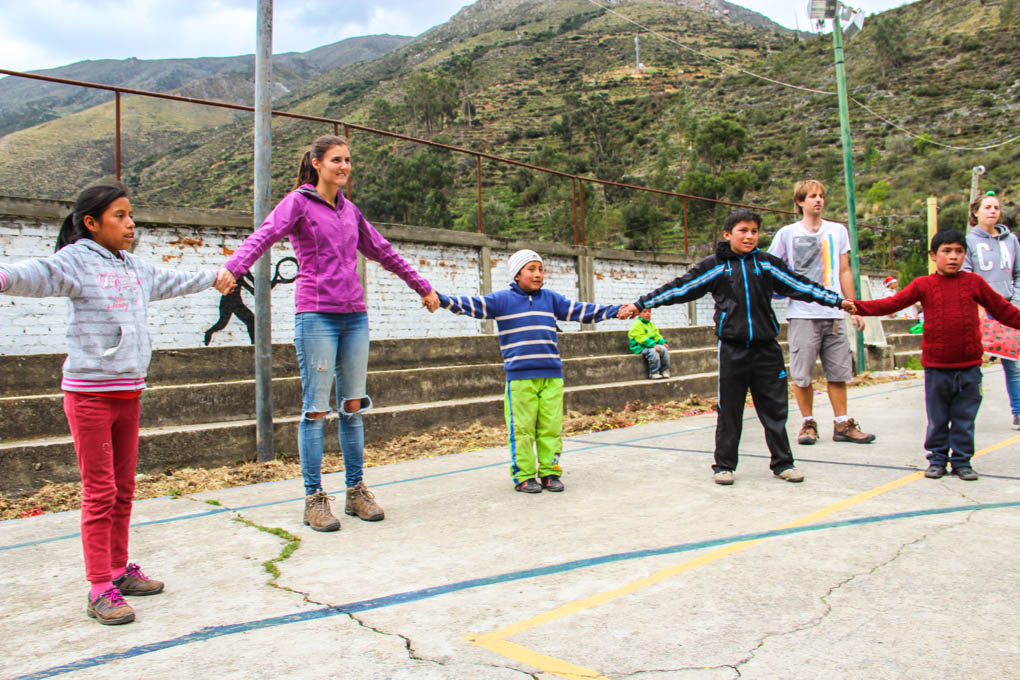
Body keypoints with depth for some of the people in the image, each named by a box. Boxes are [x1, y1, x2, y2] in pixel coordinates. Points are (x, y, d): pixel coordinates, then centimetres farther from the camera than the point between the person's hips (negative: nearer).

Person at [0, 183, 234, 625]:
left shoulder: (136, 268, 15)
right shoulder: (76, 261, -7)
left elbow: (171, 282, 34)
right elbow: (38, 274, -26)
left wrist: (212, 278, 49)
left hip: (129, 391, 7)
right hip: (89, 393, -7)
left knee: (123, 489, 14)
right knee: (99, 493, -4)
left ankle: (119, 570, 27)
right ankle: (100, 589, 5)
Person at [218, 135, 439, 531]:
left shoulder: (349, 210, 19)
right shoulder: (298, 202, 2)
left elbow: (383, 253, 29)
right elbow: (264, 236, -16)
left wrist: (422, 287, 35)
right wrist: (233, 267, -35)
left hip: (354, 316, 6)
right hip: (316, 315, -6)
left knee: (353, 406, 8)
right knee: (316, 409, -4)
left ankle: (356, 491, 16)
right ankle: (314, 499, 5)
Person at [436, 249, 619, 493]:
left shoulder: (551, 298, 15)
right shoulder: (502, 299, 4)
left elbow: (580, 310, 20)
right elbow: (472, 305, -4)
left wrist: (616, 310, 17)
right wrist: (441, 299, -18)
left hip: (552, 374, 4)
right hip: (519, 376, -3)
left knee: (552, 427, 4)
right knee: (522, 429, -2)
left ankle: (550, 472, 17)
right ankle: (523, 476, 10)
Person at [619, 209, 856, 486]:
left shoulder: (767, 263, 8)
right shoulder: (714, 266, 2)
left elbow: (800, 286, 12)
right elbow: (679, 289, 1)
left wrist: (838, 301, 10)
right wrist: (640, 304, -3)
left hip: (766, 348, 2)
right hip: (732, 349, -2)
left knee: (775, 407, 7)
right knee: (729, 410, 5)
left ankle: (783, 462, 20)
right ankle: (724, 465, 16)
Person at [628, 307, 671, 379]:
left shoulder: (651, 324, 17)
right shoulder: (637, 325, -11)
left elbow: (657, 335, 15)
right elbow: (642, 338, -20)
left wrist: (663, 342, -5)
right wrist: (653, 345, -29)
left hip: (651, 346, 7)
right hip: (640, 348, -7)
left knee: (664, 349, -16)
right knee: (653, 351, -34)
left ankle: (665, 371, -6)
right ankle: (654, 373, -23)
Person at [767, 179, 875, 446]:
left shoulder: (838, 231, 13)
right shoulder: (787, 234, 5)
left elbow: (844, 271, 15)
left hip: (833, 313, 3)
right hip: (802, 314, -2)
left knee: (838, 371, 5)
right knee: (802, 374, -1)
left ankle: (842, 424, 15)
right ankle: (808, 423, 13)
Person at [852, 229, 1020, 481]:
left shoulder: (974, 283, 5)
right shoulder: (923, 285, 1)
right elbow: (892, 303, -6)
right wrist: (858, 307, -17)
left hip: (969, 367, 1)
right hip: (936, 368, -1)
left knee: (964, 419, 9)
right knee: (937, 419, 8)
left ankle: (962, 460, 22)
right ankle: (937, 459, 22)